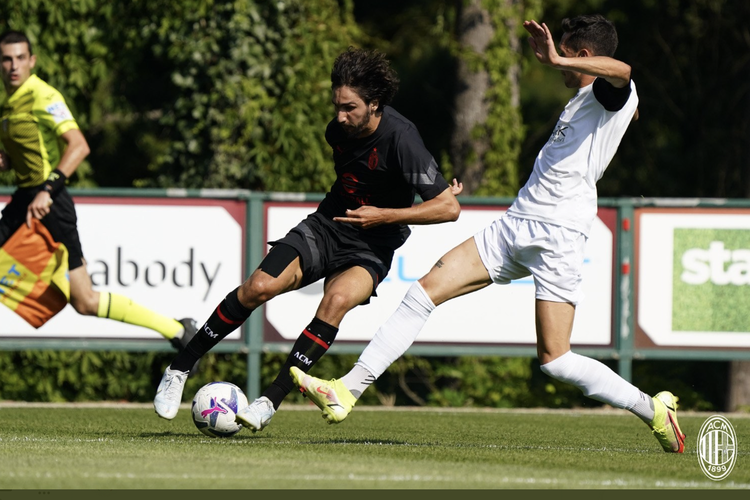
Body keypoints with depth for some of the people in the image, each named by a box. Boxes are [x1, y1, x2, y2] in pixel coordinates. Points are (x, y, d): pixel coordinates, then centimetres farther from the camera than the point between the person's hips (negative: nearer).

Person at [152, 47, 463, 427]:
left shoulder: (399, 139, -23)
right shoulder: (339, 129, -4)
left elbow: (449, 208, -23)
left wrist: (384, 215, -24)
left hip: (369, 250, -4)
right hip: (325, 227, 4)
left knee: (338, 298, -35)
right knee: (259, 286, -18)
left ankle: (272, 400, -30)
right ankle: (178, 370, -4)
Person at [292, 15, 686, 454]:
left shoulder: (614, 94, -6)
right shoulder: (583, 100, 21)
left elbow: (621, 71, -32)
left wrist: (558, 59, -33)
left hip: (558, 236, -9)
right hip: (515, 225, 9)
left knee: (555, 361, -12)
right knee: (426, 290, -3)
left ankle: (653, 409, 7)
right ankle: (348, 391, -4)